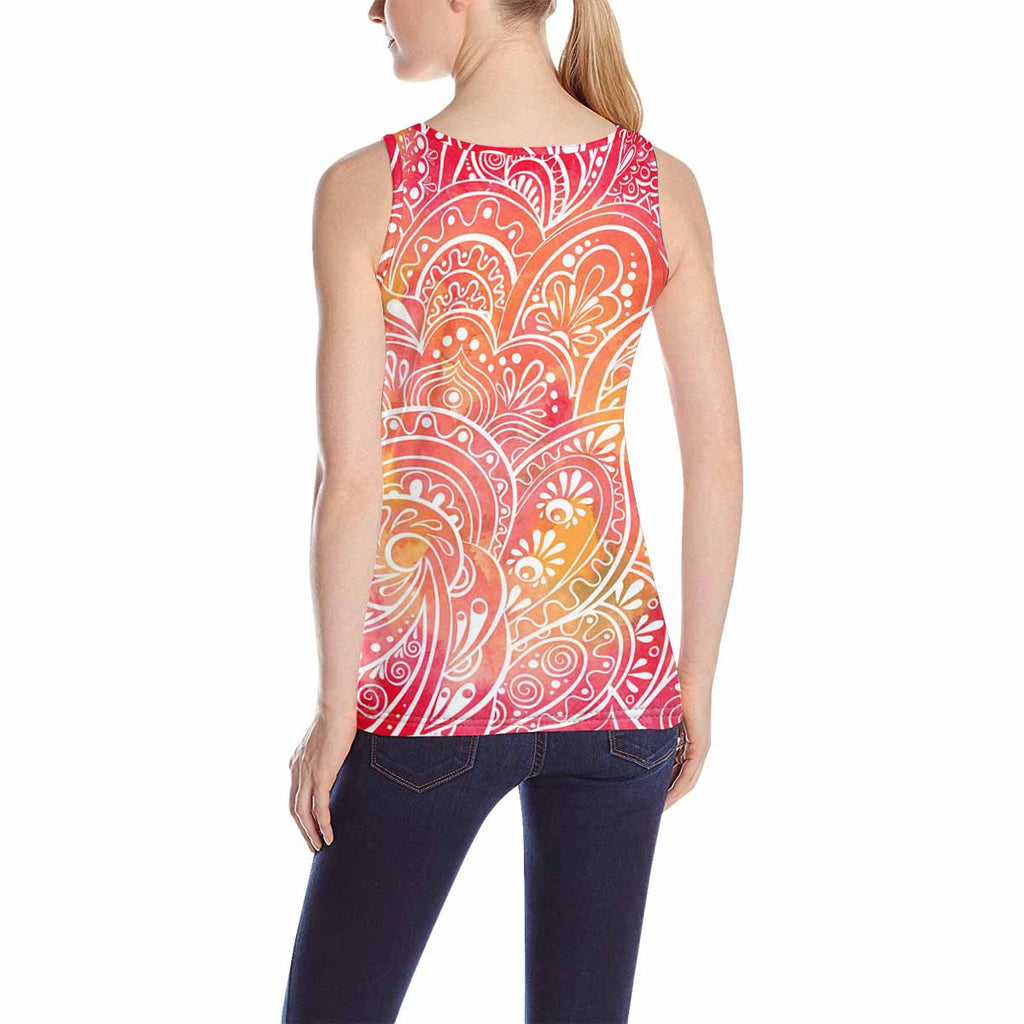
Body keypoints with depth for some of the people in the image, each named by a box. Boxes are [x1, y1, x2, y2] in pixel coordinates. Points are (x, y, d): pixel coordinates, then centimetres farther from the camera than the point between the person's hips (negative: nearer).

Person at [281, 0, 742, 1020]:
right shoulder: (662, 188, -3)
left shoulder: (365, 190, -12)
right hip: (614, 670, 3)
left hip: (432, 675, -3)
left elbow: (348, 483, -13)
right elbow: (717, 462, -1)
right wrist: (699, 680, 9)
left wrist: (334, 706, -3)